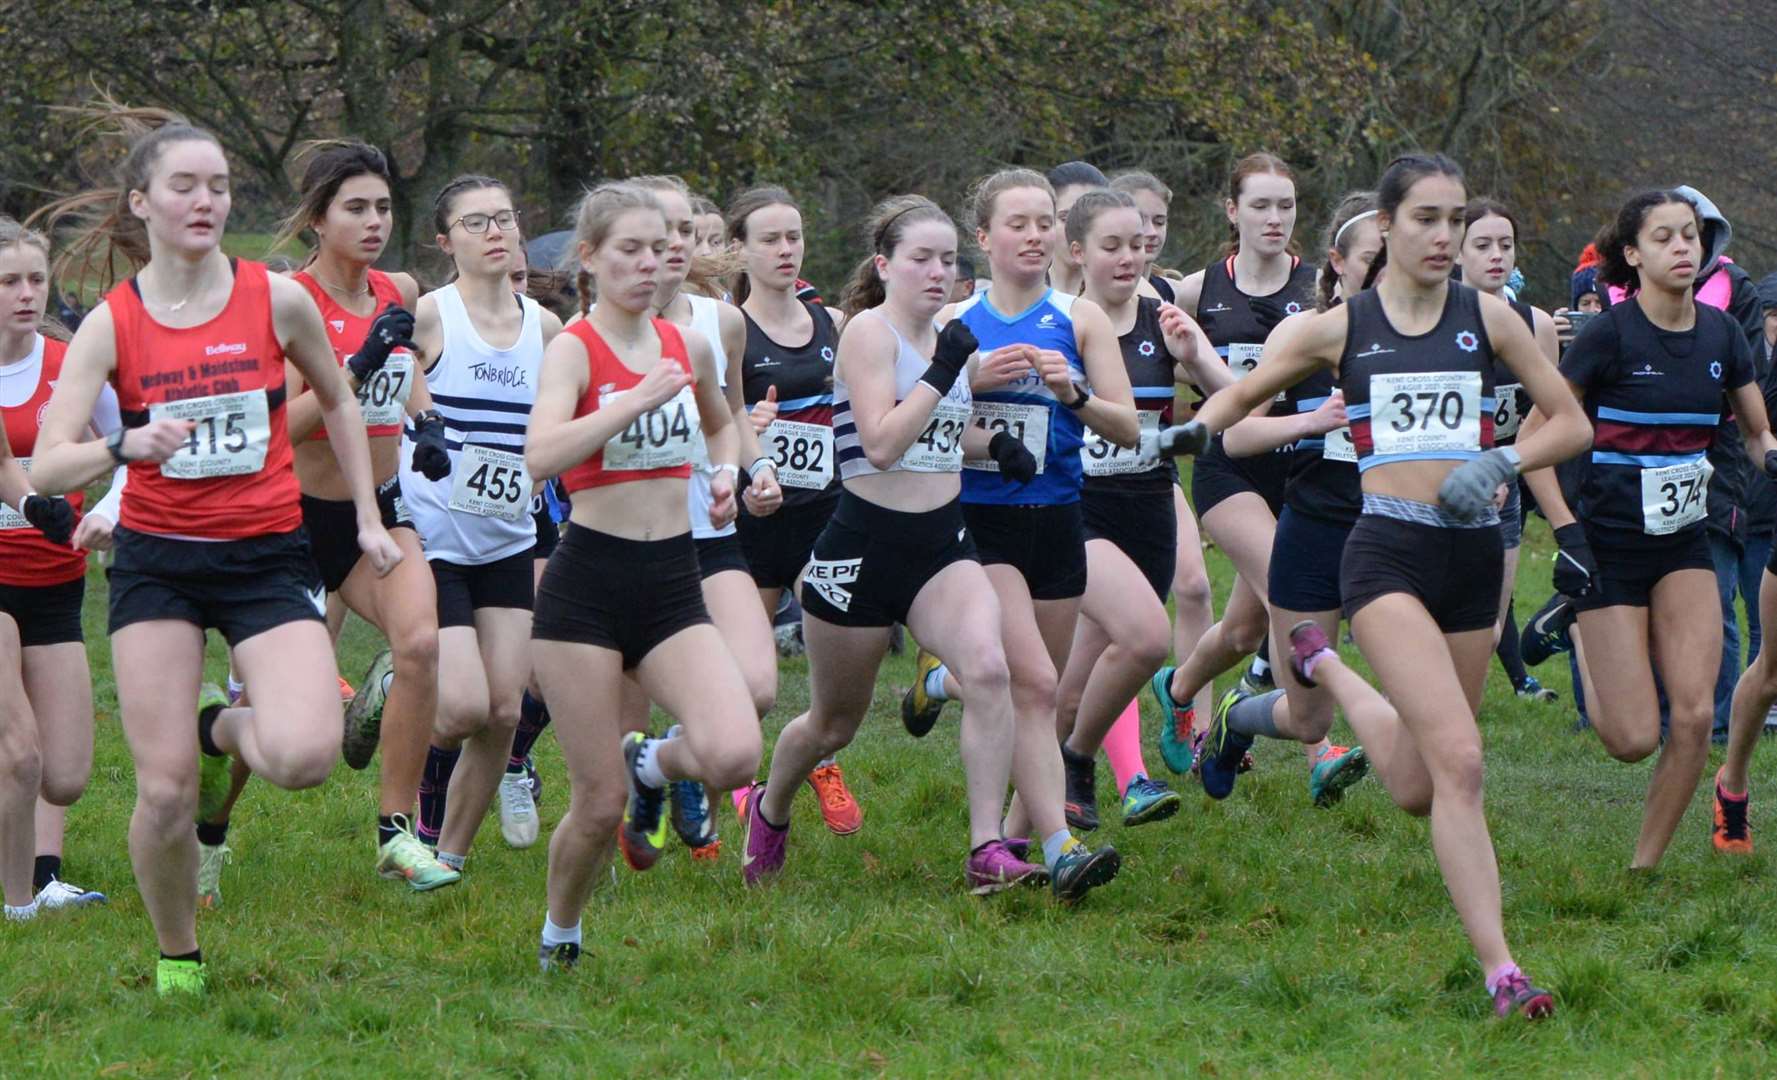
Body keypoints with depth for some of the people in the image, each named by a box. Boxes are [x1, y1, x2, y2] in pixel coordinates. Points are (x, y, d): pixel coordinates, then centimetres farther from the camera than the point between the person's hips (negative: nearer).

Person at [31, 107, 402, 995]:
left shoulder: (277, 300, -3)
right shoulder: (110, 327, -5)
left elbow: (338, 401, 16)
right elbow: (47, 468, -13)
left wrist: (368, 517, 13)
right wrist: (127, 446, -32)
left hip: (268, 556, 0)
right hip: (156, 562, 0)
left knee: (304, 757, -22)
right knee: (165, 792, -7)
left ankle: (223, 729, 13)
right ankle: (177, 957, 18)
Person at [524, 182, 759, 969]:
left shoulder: (689, 346, 9)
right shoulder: (574, 349, -8)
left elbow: (720, 423, 32)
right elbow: (540, 455, -27)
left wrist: (725, 472, 11)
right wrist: (637, 400, -30)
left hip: (673, 585, 4)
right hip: (588, 585, -4)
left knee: (734, 756, -20)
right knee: (600, 805, -2)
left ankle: (652, 764, 15)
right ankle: (559, 939, 26)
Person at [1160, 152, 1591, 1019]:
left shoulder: (1486, 319, 8)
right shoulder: (1340, 328, 5)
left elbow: (1572, 425, 11)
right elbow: (1242, 394, 17)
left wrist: (1503, 461, -8)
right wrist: (1195, 428, -5)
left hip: (1474, 556, 4)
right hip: (1388, 553, -4)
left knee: (1418, 788, 12)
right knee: (1458, 762, -20)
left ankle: (1323, 666, 40)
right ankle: (1500, 970, -18)